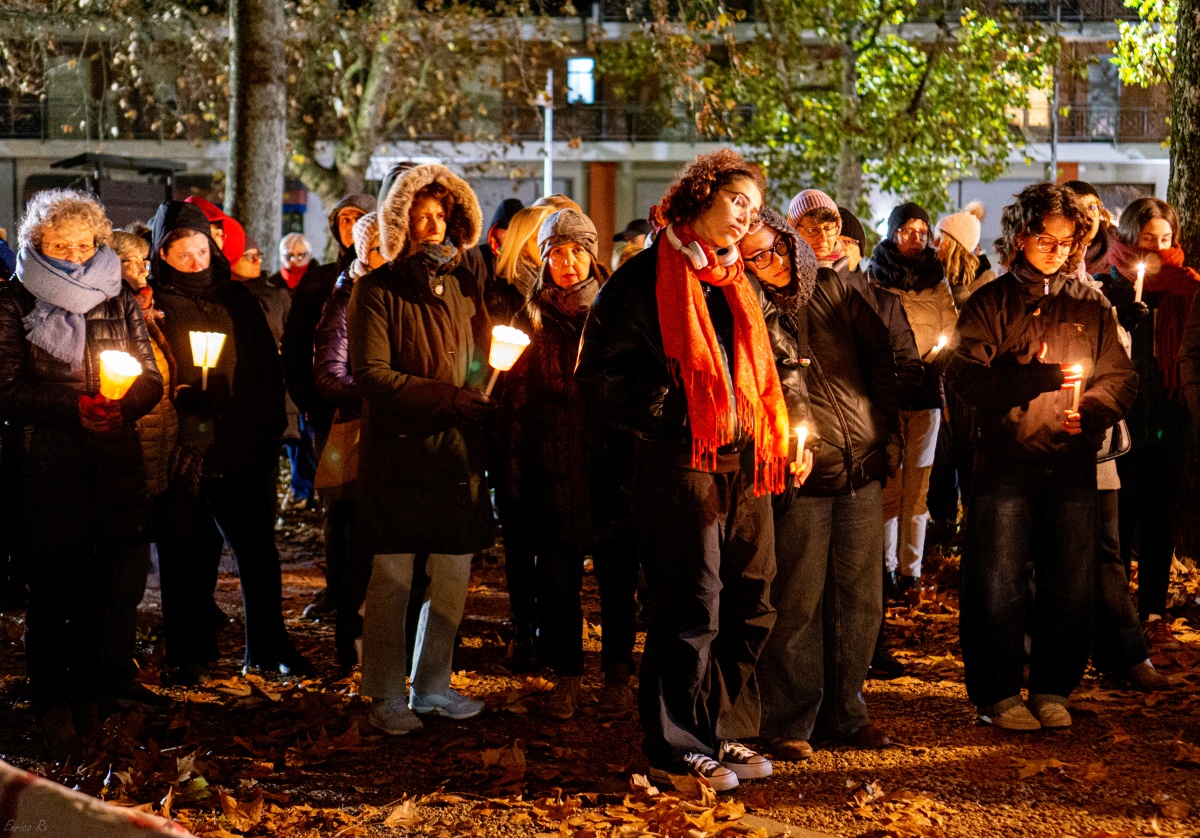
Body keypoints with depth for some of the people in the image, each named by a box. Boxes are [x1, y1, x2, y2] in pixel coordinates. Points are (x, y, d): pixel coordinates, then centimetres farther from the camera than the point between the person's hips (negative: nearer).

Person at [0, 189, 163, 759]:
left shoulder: (119, 300, 12)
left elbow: (150, 379, 10)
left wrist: (122, 403, -13)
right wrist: (74, 406, -17)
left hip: (113, 471, 3)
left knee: (98, 589, 7)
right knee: (51, 595, -3)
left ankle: (86, 696, 21)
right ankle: (53, 707, 7)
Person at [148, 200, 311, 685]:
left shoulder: (237, 299, 12)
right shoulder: (154, 305, 2)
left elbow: (266, 368, 14)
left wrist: (267, 429, 5)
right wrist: (171, 395, -19)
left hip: (242, 445, 3)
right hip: (182, 449, -3)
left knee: (258, 549, 6)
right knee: (188, 553, 2)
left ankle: (269, 647, 19)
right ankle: (190, 655, 13)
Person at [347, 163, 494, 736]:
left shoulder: (464, 283, 13)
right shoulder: (378, 290, -3)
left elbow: (482, 360, 19)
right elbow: (371, 375, -13)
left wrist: (481, 400, -2)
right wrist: (446, 396, -18)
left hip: (457, 451, 5)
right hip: (398, 452, -5)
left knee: (453, 578, 7)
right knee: (392, 580, -1)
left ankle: (432, 686, 21)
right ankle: (386, 697, 9)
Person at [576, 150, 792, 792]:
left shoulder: (738, 284, 19)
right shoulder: (645, 279, -3)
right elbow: (599, 373, -8)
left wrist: (773, 440, 10)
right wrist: (673, 413, -16)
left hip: (743, 464, 7)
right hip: (682, 466, -7)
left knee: (750, 606, 9)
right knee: (692, 612, -4)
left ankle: (725, 734, 21)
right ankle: (675, 746, 6)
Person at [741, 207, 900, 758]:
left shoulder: (832, 289, 6)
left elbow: (880, 352, 14)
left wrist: (886, 424, 10)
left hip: (863, 468, 4)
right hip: (802, 477, -4)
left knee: (859, 597, 9)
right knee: (797, 604, -2)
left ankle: (845, 711, 21)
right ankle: (788, 722, 8)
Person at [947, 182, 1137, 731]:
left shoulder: (1091, 306, 12)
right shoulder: (991, 303, 5)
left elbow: (1120, 376, 10)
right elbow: (965, 377, -7)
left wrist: (1090, 409, -11)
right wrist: (1035, 379, -19)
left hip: (1072, 465, 2)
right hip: (1005, 464, -2)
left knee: (1071, 584, 5)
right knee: (998, 583, 0)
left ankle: (1052, 690, 19)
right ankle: (999, 693, 12)